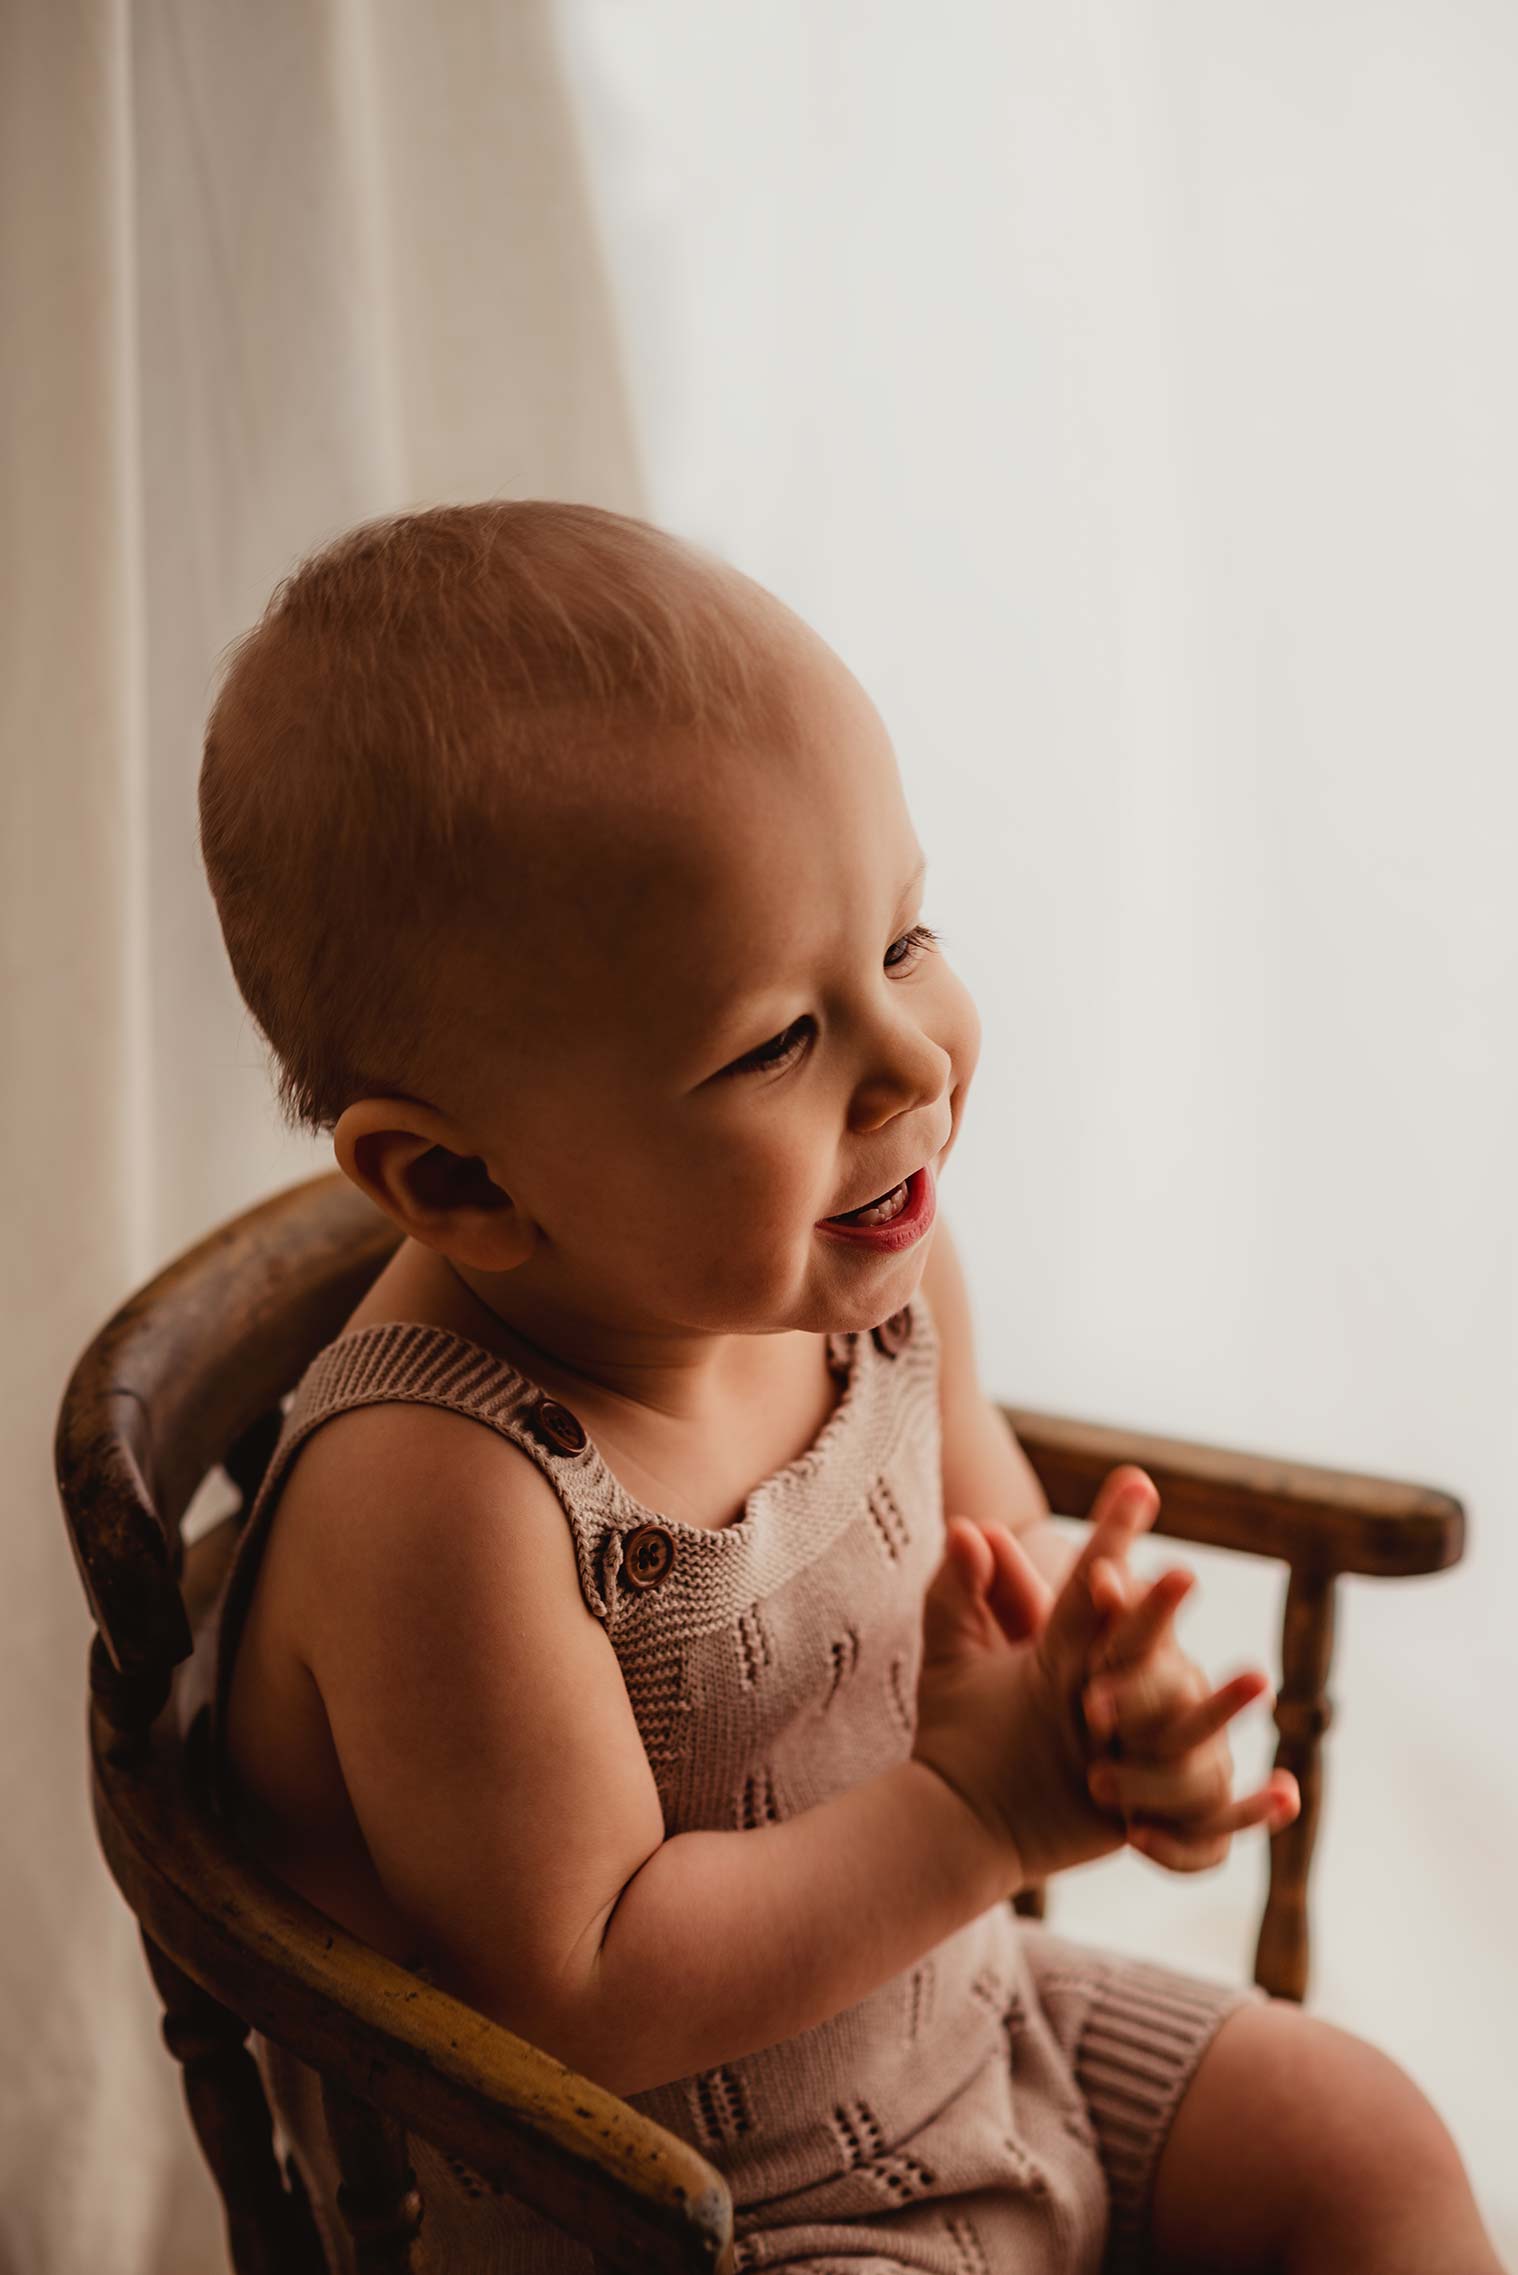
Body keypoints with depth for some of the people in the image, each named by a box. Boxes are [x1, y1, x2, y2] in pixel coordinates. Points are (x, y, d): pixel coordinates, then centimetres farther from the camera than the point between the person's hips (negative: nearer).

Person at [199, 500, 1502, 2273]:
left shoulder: (867, 1259, -11)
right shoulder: (441, 1501, -33)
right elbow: (575, 1997, -27)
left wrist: (1099, 1677, -15)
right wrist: (978, 1807, -26)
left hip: (961, 2027, 7)